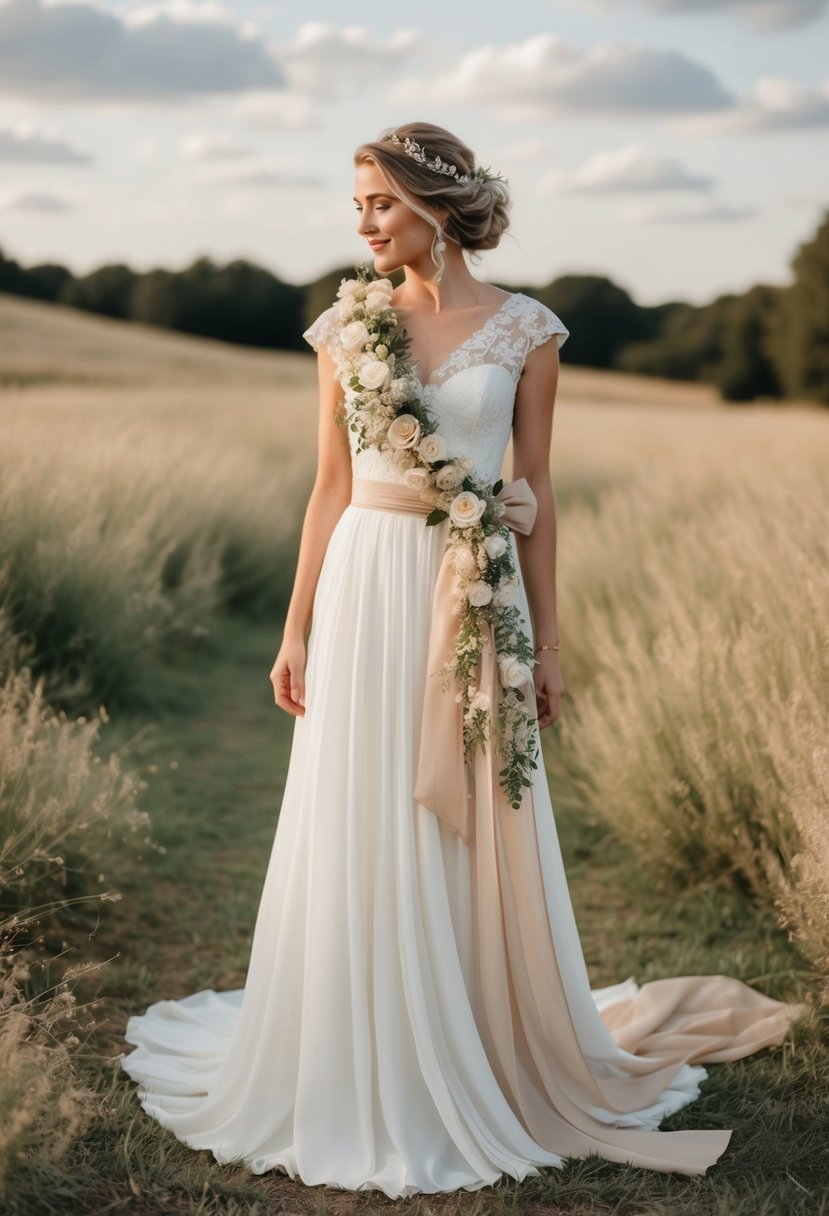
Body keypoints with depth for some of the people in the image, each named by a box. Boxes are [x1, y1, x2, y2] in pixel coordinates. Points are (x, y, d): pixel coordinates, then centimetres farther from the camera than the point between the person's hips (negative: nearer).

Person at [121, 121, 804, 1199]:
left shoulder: (525, 332, 2)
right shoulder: (348, 328, 5)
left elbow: (538, 493, 4)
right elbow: (332, 487, 6)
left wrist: (546, 638, 2)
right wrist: (297, 631, 2)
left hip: (478, 605, -1)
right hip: (369, 594, 1)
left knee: (479, 845, 6)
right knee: (363, 842, 5)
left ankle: (496, 1063, 25)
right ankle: (365, 1081, 20)